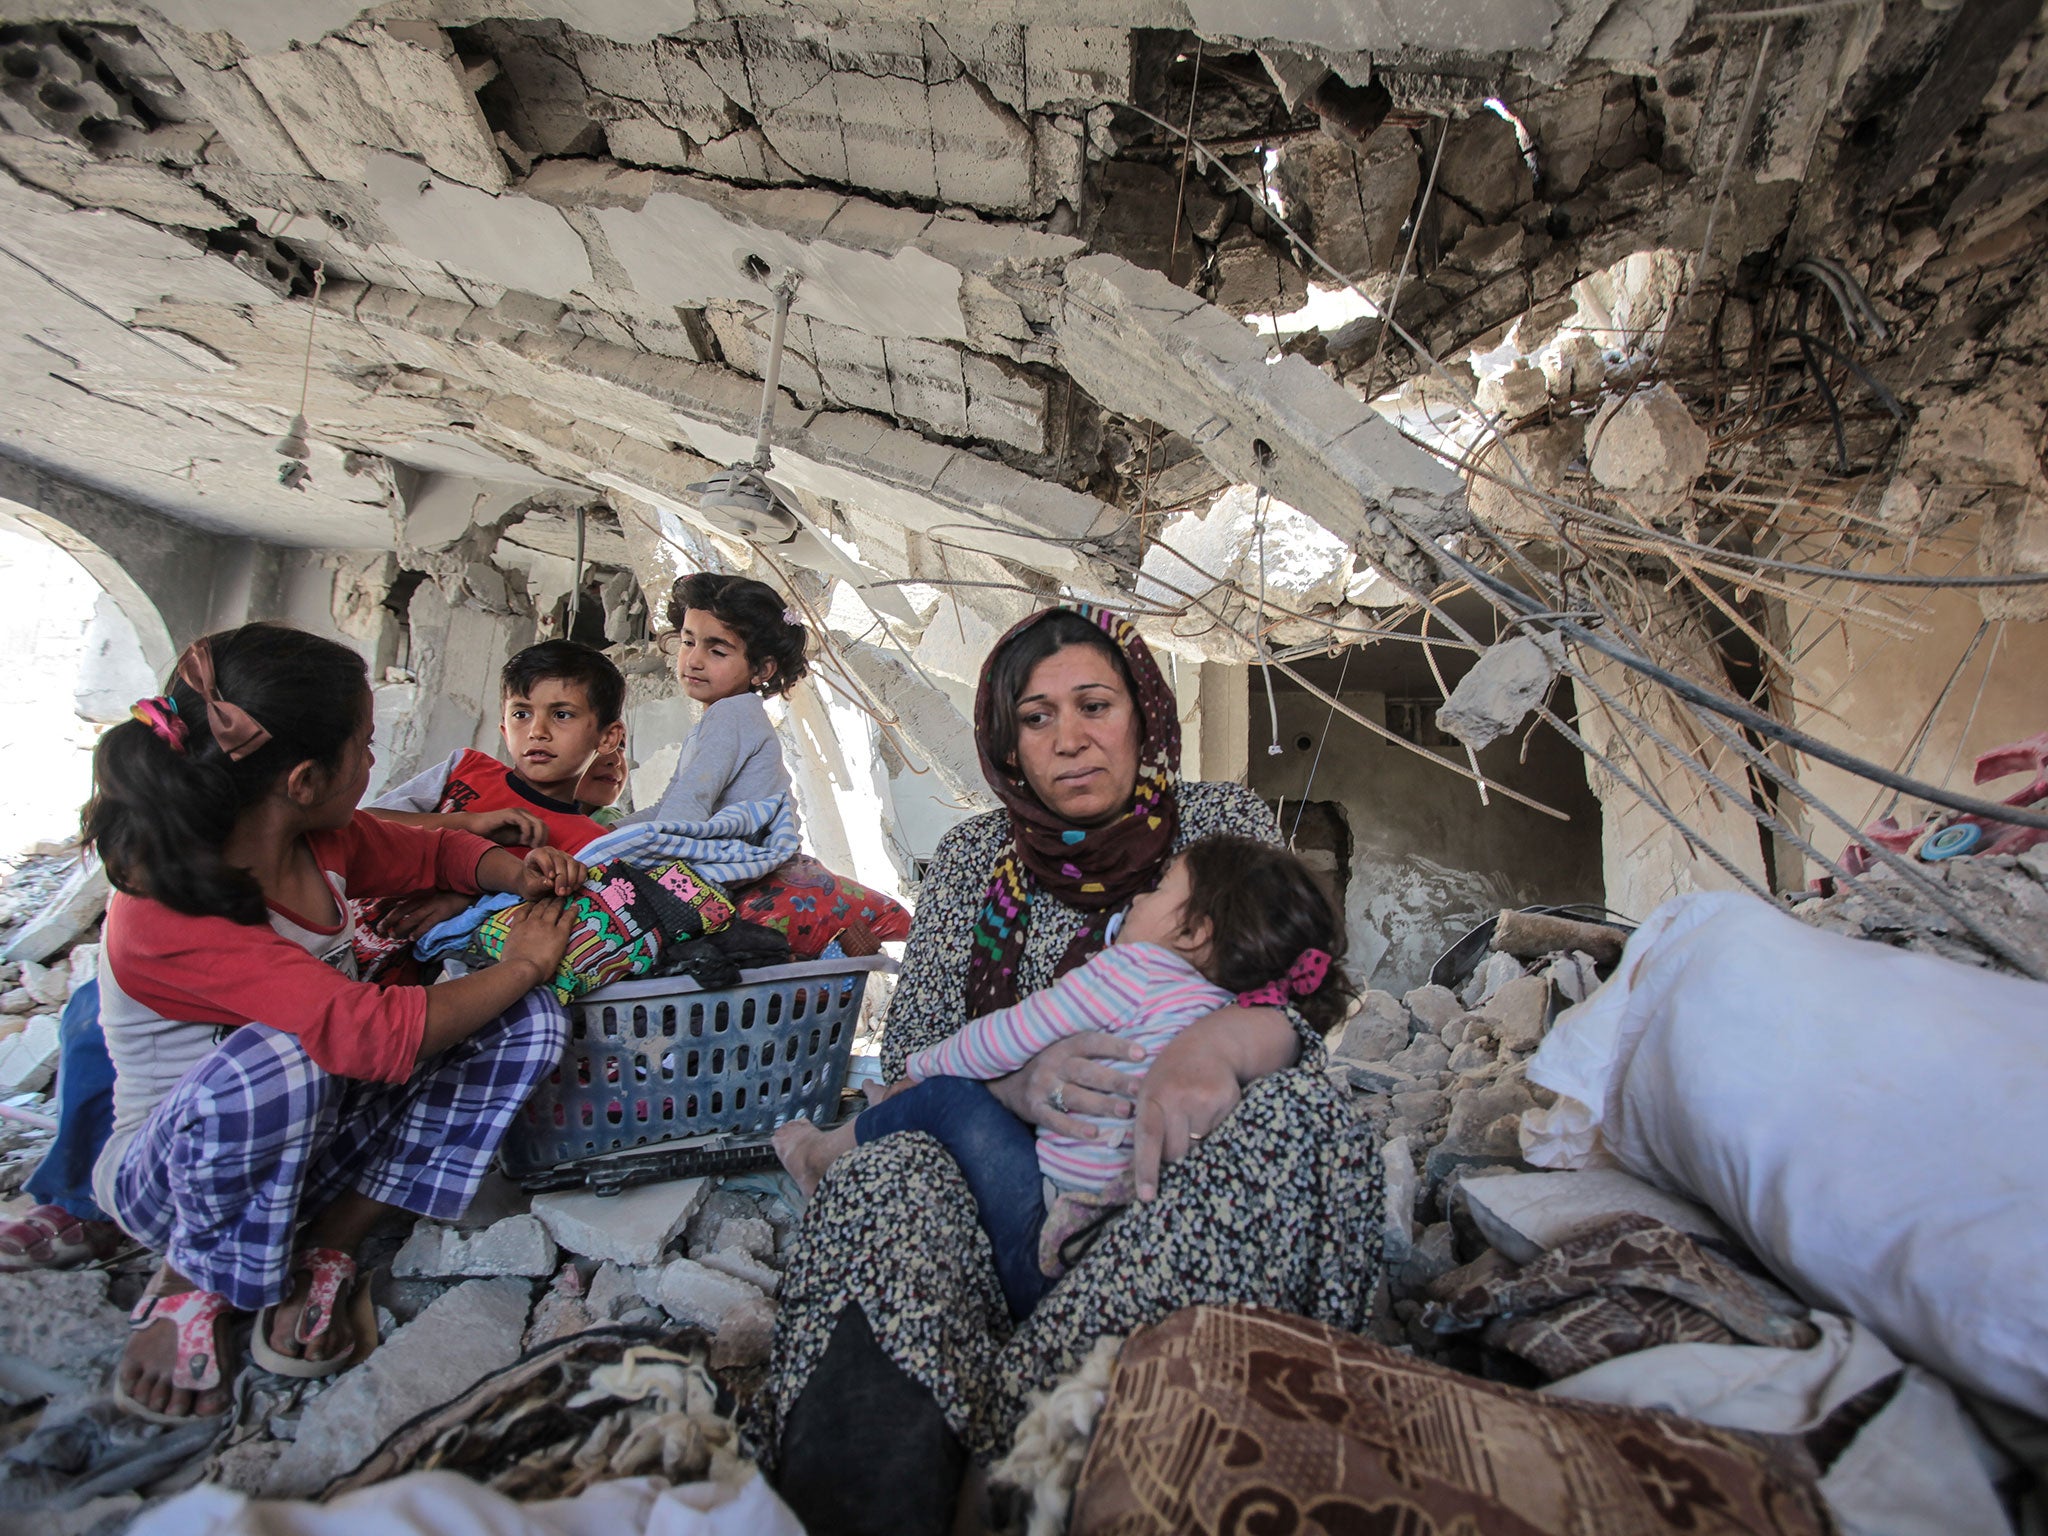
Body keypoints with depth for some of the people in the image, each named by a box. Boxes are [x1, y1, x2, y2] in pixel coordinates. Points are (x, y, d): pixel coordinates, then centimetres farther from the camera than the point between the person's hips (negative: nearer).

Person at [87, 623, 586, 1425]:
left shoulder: (322, 841, -8)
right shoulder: (168, 915, -30)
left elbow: (431, 851, 14)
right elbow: (378, 1035, -40)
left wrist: (515, 871, -8)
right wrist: (522, 965, -25)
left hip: (313, 1138, 6)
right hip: (171, 1171, -6)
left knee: (528, 1022, -15)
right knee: (274, 1062, -42)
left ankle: (327, 1247, -6)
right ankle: (191, 1284, -9)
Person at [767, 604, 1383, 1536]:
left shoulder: (1226, 822, 4)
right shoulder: (972, 857, 6)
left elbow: (1303, 1007, -4)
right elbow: (908, 1050, 3)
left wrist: (1220, 1041, -29)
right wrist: (1007, 1079, -21)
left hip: (1173, 1170, 1)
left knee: (1297, 1111, -33)